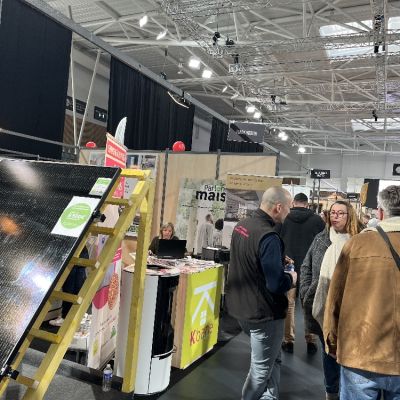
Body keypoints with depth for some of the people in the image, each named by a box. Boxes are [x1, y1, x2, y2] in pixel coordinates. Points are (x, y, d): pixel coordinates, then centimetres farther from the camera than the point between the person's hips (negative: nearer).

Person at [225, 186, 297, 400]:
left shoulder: (242, 224, 2)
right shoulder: (268, 236, -27)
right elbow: (276, 285, -28)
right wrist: (291, 278, -7)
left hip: (241, 306, 9)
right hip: (263, 312, -9)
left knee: (273, 359, 24)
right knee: (262, 369, 10)